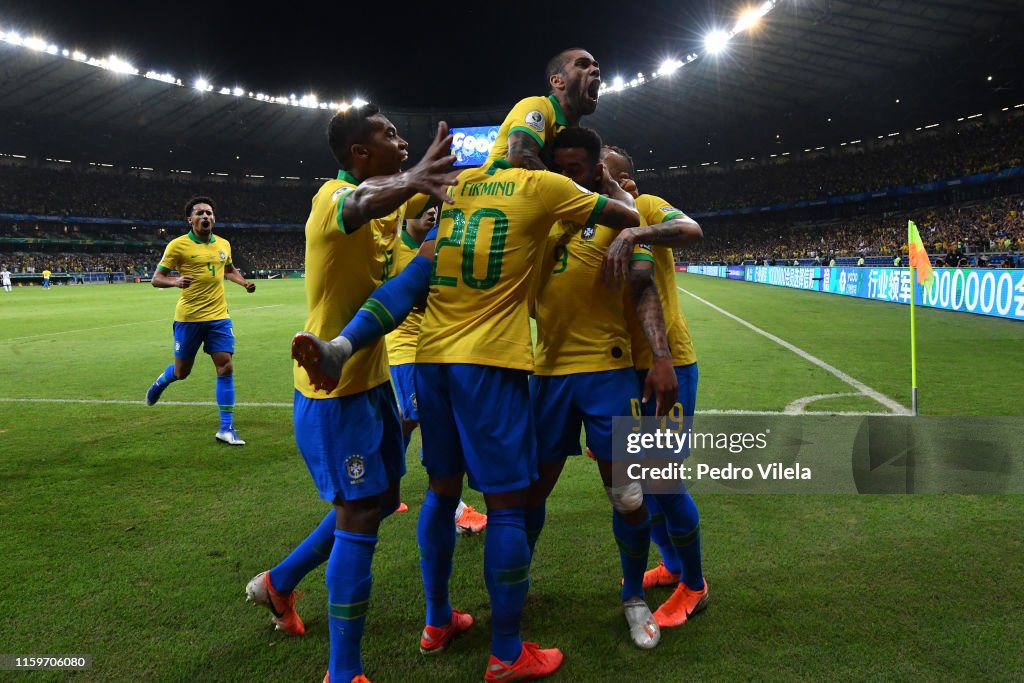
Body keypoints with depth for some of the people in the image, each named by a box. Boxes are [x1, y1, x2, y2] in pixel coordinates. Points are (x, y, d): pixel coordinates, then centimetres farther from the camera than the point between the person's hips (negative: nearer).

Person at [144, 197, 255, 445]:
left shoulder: (224, 244, 8)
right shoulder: (178, 245, -7)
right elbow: (156, 279, -4)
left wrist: (244, 282, 8)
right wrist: (175, 281, -25)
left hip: (219, 317, 3)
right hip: (188, 318, -3)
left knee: (226, 367, -6)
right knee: (181, 371, 10)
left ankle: (226, 428, 1)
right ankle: (160, 382, 48)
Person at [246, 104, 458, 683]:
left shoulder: (387, 200, 8)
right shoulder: (333, 196, -18)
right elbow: (359, 206, -43)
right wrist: (411, 179, -63)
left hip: (372, 378, 9)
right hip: (333, 387, -9)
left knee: (380, 500, 18)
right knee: (361, 514, -6)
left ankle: (280, 582, 38)